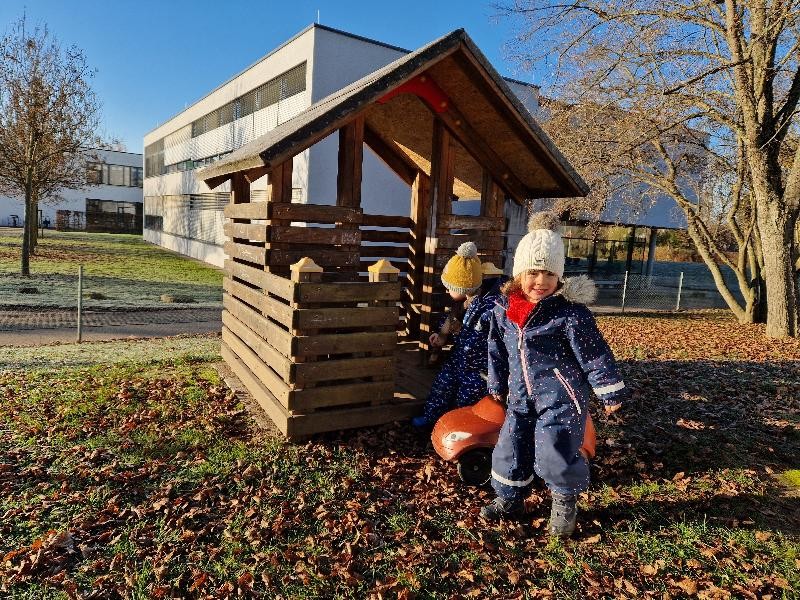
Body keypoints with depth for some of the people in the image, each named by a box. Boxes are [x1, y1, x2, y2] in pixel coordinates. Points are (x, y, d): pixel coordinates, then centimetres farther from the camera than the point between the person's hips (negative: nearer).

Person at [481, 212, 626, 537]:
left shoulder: (570, 310, -18)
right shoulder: (504, 308, -2)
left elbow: (595, 354, -12)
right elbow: (498, 351, 11)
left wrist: (610, 393, -7)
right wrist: (497, 386, 19)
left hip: (561, 397, -5)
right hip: (522, 397, 6)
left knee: (555, 454, -8)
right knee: (510, 448, 10)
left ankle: (565, 501, 24)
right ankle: (510, 500, 34)